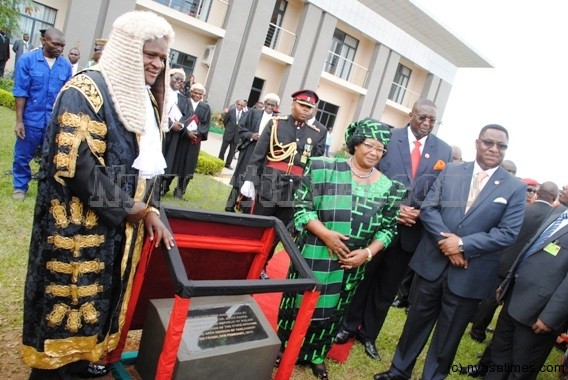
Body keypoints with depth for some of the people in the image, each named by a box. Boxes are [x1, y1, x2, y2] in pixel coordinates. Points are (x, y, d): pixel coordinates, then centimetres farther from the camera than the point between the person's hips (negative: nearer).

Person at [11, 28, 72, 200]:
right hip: (31, 119, -1)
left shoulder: (66, 65, 0)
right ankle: (20, 187, 31)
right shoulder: (27, 60, -6)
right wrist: (19, 120, -8)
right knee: (22, 156, 12)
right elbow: (21, 92, -6)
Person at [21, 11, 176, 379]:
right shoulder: (87, 90, -15)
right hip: (81, 220, -8)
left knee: (101, 288, 19)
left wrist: (151, 209, 1)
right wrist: (126, 208, -16)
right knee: (68, 290, 7)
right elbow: (73, 162, -23)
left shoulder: (146, 100, 10)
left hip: (125, 220, 8)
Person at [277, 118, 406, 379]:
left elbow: (388, 229, 3)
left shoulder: (389, 188, -1)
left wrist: (367, 253, -12)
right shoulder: (325, 169, -9)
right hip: (314, 255, -3)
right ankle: (283, 348, 36)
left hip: (353, 262, 3)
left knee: (332, 309, 18)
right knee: (300, 302, 11)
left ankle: (316, 355, 40)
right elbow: (302, 206, -10)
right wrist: (325, 233, -22)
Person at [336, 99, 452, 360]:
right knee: (362, 277, 13)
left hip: (411, 229, 2)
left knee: (388, 287, 15)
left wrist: (421, 213, -14)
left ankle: (368, 334, 34)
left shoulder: (444, 150, 3)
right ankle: (349, 325, 34)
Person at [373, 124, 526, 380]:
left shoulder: (515, 188, -2)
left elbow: (508, 233, -10)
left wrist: (462, 244, -18)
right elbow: (428, 208, -2)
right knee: (416, 321, 17)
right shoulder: (450, 172, 3)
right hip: (432, 263, 2)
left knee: (448, 335, 14)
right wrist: (446, 242, -17)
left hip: (469, 274, -1)